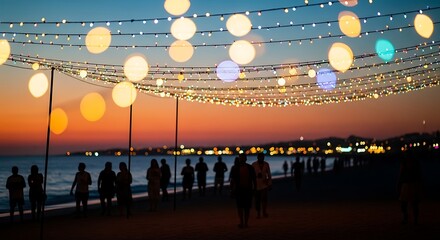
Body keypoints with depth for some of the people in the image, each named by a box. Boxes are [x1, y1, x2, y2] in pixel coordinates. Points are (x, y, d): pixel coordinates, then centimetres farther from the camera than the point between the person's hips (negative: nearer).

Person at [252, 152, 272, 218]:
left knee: (264, 198, -9)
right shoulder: (254, 164, -2)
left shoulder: (266, 164, 3)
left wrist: (270, 184, 6)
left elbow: (269, 174, 7)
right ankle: (258, 213, 14)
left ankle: (264, 212, 0)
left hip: (264, 184, 1)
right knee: (257, 200, 4)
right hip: (256, 184, -1)